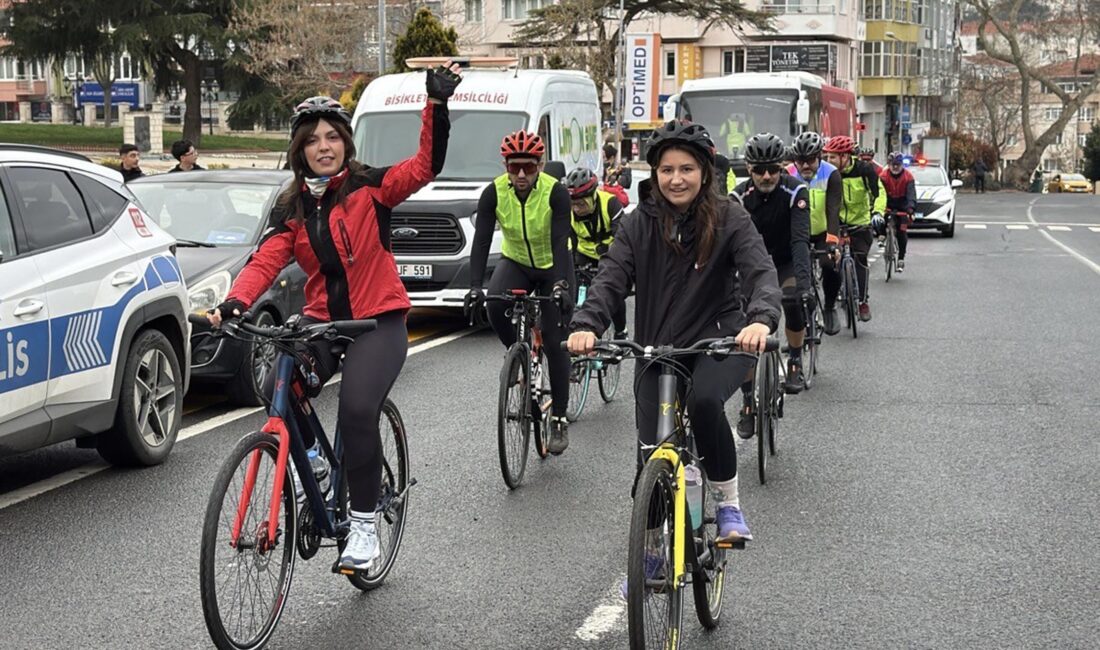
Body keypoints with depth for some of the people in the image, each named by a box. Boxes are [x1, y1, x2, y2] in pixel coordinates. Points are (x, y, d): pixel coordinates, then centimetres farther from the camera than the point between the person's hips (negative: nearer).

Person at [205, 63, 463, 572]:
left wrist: (436, 103, -29)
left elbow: (426, 166, -16)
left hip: (378, 321, -4)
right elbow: (265, 261, -7)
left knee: (357, 411, -25)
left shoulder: (370, 187, -2)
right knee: (279, 392, -24)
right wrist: (236, 302, -26)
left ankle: (364, 525, -8)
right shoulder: (292, 209, 7)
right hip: (322, 320, 4)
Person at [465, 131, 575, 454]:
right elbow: (481, 240, -25)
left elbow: (560, 242, -33)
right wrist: (475, 287, -39)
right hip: (515, 262, 2)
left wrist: (561, 285, -49)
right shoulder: (494, 193, -19)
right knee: (494, 305, -30)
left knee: (554, 343, -6)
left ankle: (559, 419, 4)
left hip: (552, 266, -2)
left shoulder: (556, 193, -25)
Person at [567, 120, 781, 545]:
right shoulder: (640, 223, 2)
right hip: (656, 349, 3)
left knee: (705, 400, -35)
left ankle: (728, 502, -11)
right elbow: (611, 277, -9)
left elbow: (760, 271, -17)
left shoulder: (729, 219, -4)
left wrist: (761, 319, -39)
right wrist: (586, 324, -30)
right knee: (652, 460, -2)